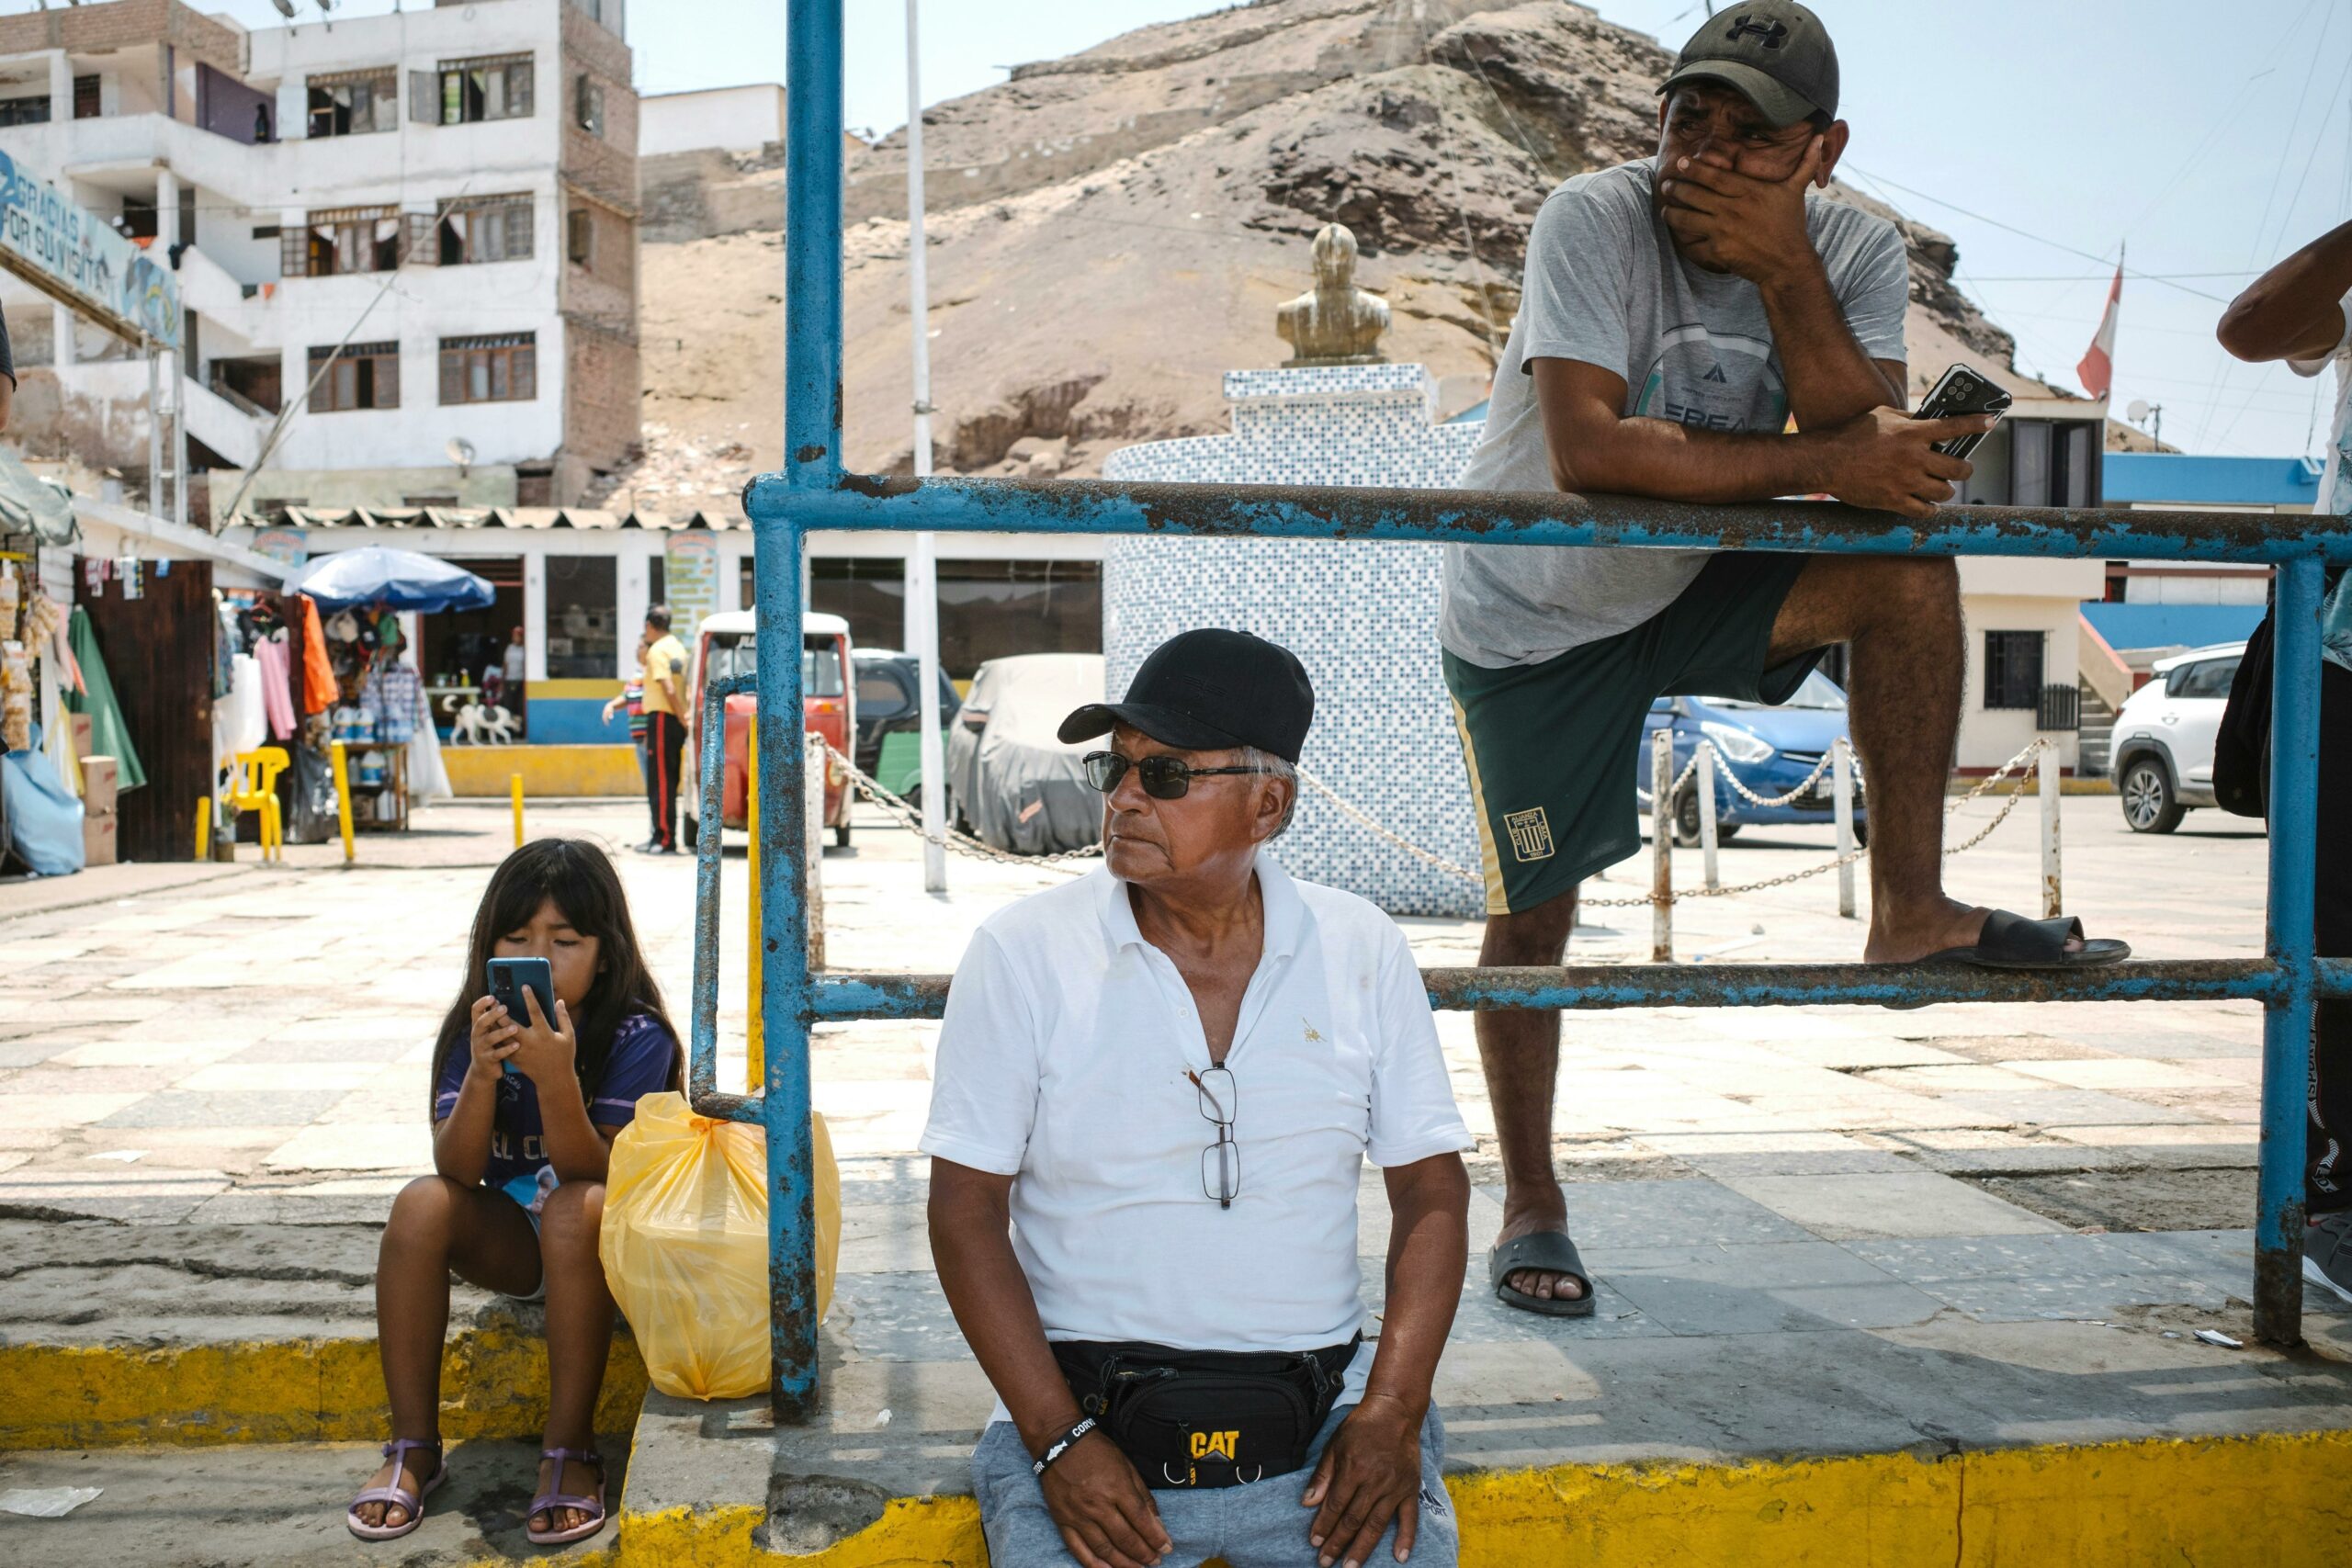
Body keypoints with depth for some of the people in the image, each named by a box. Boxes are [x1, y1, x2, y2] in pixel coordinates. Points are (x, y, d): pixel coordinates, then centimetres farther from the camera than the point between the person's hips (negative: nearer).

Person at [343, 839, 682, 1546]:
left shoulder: (636, 1036, -17)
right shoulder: (476, 1030, -6)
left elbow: (594, 1174, -26)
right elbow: (457, 1171, -17)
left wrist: (556, 1079, -41)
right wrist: (482, 1072, -33)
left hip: (604, 1239, -3)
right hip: (511, 1238, 4)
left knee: (574, 1209, -35)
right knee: (421, 1205, -24)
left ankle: (570, 1452, -24)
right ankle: (414, 1448, -13)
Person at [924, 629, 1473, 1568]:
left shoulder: (1362, 951, 2)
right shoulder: (1021, 953, -4)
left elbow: (1431, 1191, 6)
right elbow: (966, 1210, -3)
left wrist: (1392, 1414, -5)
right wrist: (1060, 1441, -10)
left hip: (1321, 1422, 2)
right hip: (1087, 1411, -1)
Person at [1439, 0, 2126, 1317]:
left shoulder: (1860, 252, -8)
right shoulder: (1595, 221, -23)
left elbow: (1874, 452, -22)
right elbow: (1587, 448, -35)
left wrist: (1785, 274, -31)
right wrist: (1826, 461, -32)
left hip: (1700, 585, 4)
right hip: (1536, 618, -3)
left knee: (1913, 567, -20)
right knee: (1533, 914, 0)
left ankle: (1911, 908, -8)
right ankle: (1531, 1208, 19)